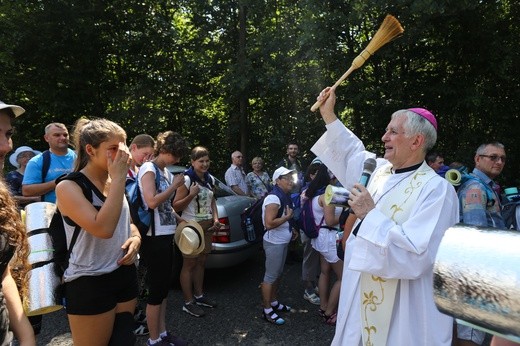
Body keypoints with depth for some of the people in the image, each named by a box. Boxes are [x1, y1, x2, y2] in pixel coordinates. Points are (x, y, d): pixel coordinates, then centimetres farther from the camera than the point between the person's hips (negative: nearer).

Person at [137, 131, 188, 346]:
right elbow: (152, 202, -26)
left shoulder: (165, 171, 12)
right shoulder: (149, 169, -13)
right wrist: (175, 185, -16)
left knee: (164, 287, 16)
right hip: (154, 238, -9)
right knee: (156, 290, 2)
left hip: (166, 236, 9)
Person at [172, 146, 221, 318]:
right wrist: (191, 195, -29)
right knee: (189, 264, 3)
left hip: (207, 226, 7)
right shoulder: (187, 179, -15)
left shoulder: (210, 179, 6)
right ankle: (188, 303, 15)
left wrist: (216, 219, 3)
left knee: (201, 262, 17)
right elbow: (176, 206, -15)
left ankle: (199, 295, 31)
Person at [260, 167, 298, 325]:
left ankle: (274, 302, 36)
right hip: (274, 243, -10)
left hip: (283, 241, 10)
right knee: (270, 276, 0)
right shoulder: (274, 198, -22)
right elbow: (269, 223, -30)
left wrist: (291, 230, 11)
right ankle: (267, 311, 12)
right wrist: (287, 217, -21)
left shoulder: (285, 196, 9)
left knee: (278, 274, 20)